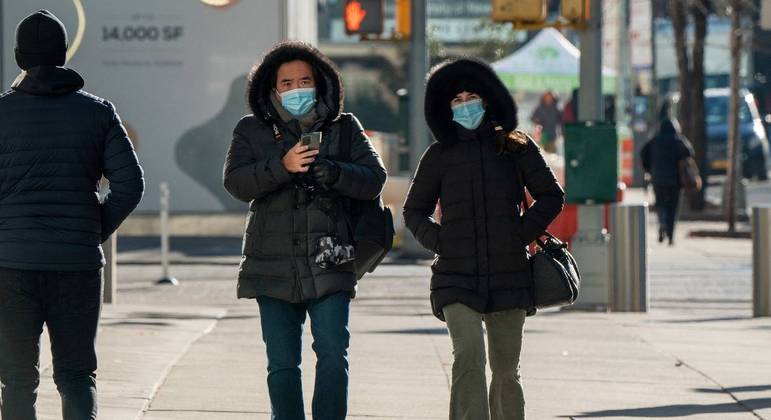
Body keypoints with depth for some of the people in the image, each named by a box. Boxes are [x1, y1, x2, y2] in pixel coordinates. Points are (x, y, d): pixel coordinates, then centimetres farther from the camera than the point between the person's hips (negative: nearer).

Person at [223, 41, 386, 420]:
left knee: (332, 356, -11)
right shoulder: (252, 131, 7)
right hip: (274, 269, 1)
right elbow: (236, 182, -7)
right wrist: (282, 165, -23)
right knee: (282, 364, 4)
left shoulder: (344, 129, 8)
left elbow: (374, 179, -2)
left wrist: (333, 172, -21)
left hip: (328, 265, -1)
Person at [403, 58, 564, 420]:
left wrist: (520, 234, -2)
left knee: (506, 370, 8)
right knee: (468, 357, -21)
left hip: (509, 276, 1)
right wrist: (438, 241, 0)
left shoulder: (516, 146, 7)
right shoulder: (440, 154, 8)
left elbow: (551, 197, 11)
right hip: (457, 277, -1)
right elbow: (414, 210, 18)